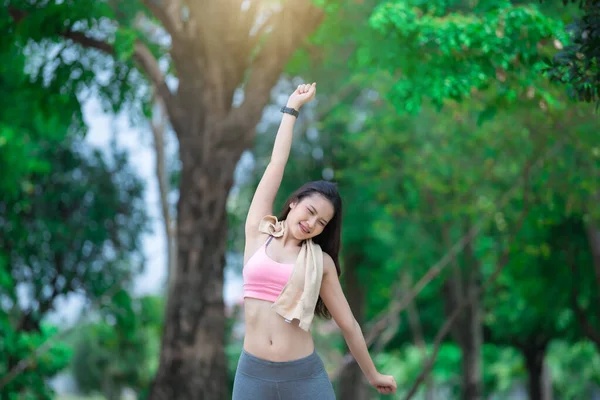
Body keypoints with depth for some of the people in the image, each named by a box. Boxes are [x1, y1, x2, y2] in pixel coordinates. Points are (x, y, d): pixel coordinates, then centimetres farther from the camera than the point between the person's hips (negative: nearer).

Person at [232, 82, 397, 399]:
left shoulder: (321, 262, 4)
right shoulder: (258, 233, 5)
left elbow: (348, 324, 11)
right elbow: (276, 165, 5)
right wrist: (292, 107, 10)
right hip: (253, 374, 1)